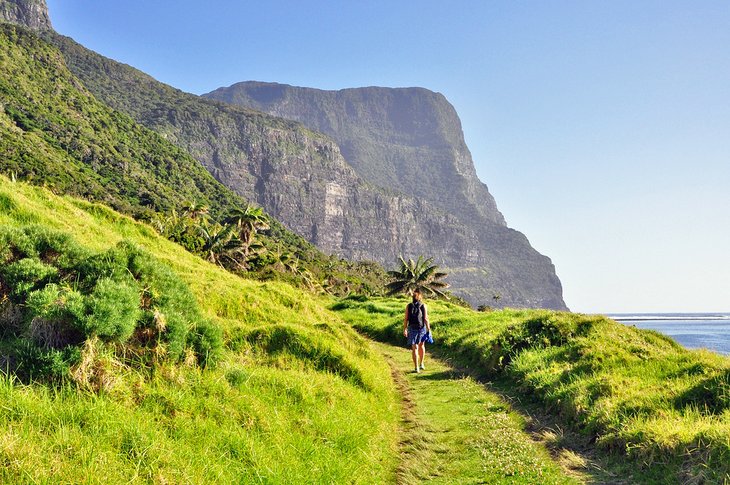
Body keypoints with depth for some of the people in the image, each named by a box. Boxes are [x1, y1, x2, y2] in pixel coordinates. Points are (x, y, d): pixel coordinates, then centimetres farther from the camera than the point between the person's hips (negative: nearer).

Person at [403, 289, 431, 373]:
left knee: (414, 348, 1)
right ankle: (421, 364, 29)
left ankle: (416, 368, -3)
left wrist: (404, 330, 5)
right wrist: (428, 330, -2)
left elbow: (406, 319, -3)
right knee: (421, 346, 21)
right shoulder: (423, 306, -6)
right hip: (422, 328, 0)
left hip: (412, 328, 0)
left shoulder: (409, 306, -3)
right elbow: (426, 319, -8)